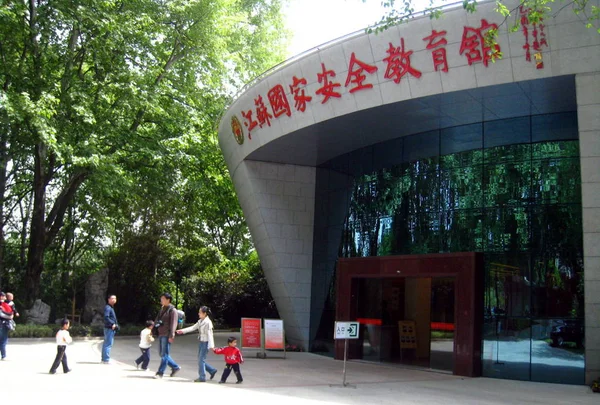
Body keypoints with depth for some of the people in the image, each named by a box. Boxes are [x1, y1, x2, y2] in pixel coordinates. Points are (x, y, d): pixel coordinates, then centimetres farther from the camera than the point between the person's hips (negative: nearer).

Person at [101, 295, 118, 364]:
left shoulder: (111, 308, 19)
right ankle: (106, 359, -8)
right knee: (108, 344, -9)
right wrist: (112, 324, -24)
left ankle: (104, 358, 23)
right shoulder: (108, 308, -13)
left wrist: (116, 325, 11)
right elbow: (106, 317, -25)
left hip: (112, 328, 11)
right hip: (109, 328, -11)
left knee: (106, 344, 15)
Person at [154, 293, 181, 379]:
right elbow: (157, 319, 23)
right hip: (161, 334, 9)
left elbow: (173, 323, -15)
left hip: (167, 335, -9)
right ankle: (175, 367, 23)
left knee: (164, 354, -4)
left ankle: (160, 373, -1)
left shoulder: (172, 310, -9)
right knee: (162, 354, 13)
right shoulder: (162, 309, 17)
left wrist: (171, 335, -20)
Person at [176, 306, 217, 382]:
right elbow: (193, 327, 14)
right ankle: (212, 370, 26)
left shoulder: (208, 322, -17)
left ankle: (202, 377, 5)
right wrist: (182, 331, 8)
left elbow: (209, 334, -20)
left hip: (205, 343, -9)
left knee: (201, 360, -4)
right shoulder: (200, 321, 9)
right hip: (201, 342, 9)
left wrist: (211, 345, -23)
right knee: (200, 359, 12)